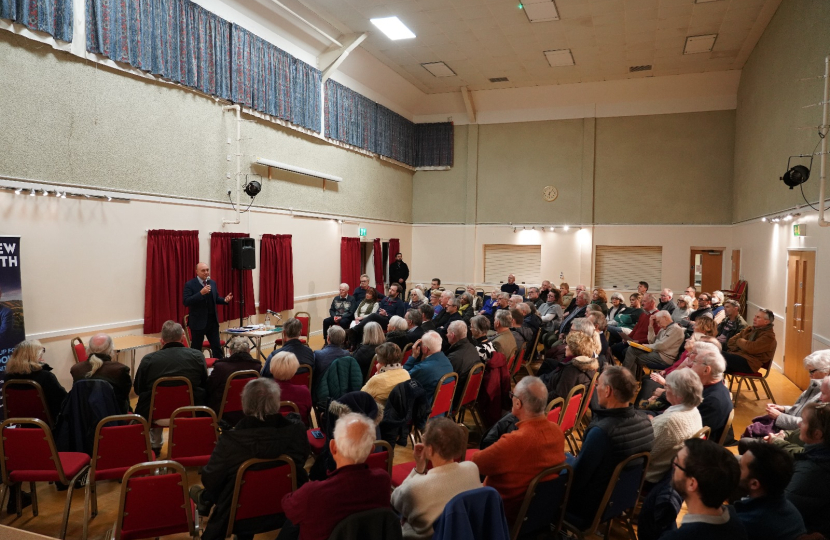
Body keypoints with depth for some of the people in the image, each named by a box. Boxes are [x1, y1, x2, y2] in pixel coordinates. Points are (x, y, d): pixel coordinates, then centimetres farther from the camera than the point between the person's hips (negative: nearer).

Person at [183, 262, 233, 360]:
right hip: (198, 322, -5)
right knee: (196, 349, 6)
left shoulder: (212, 283, 8)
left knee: (217, 347, 8)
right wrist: (201, 293, -29)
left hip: (212, 320, 5)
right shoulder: (190, 285, -10)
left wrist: (225, 300, -4)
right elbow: (186, 302, -20)